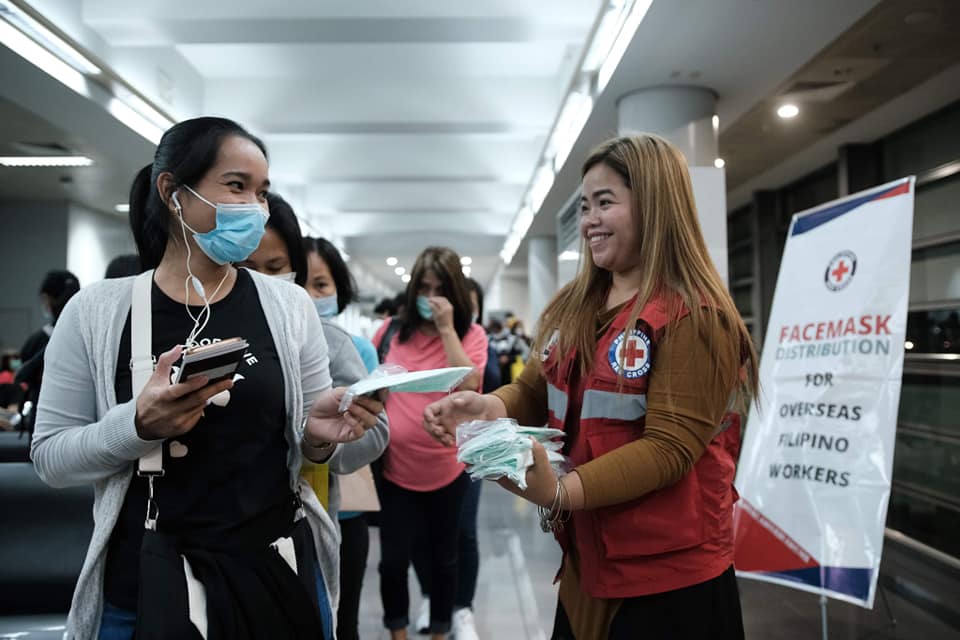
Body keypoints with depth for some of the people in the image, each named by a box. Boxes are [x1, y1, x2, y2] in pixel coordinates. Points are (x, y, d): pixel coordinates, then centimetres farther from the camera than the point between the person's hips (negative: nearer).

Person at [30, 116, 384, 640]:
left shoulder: (289, 306, -3)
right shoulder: (95, 312, -6)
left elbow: (308, 445, 3)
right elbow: (50, 457, -3)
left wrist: (318, 436, -19)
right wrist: (139, 424, -21)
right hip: (145, 586, -1)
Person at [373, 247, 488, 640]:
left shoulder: (470, 334, -5)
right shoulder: (391, 330, 1)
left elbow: (468, 384, -22)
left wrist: (446, 327, -21)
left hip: (446, 470, -1)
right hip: (394, 468, 1)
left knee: (443, 558, 16)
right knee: (393, 559, 9)